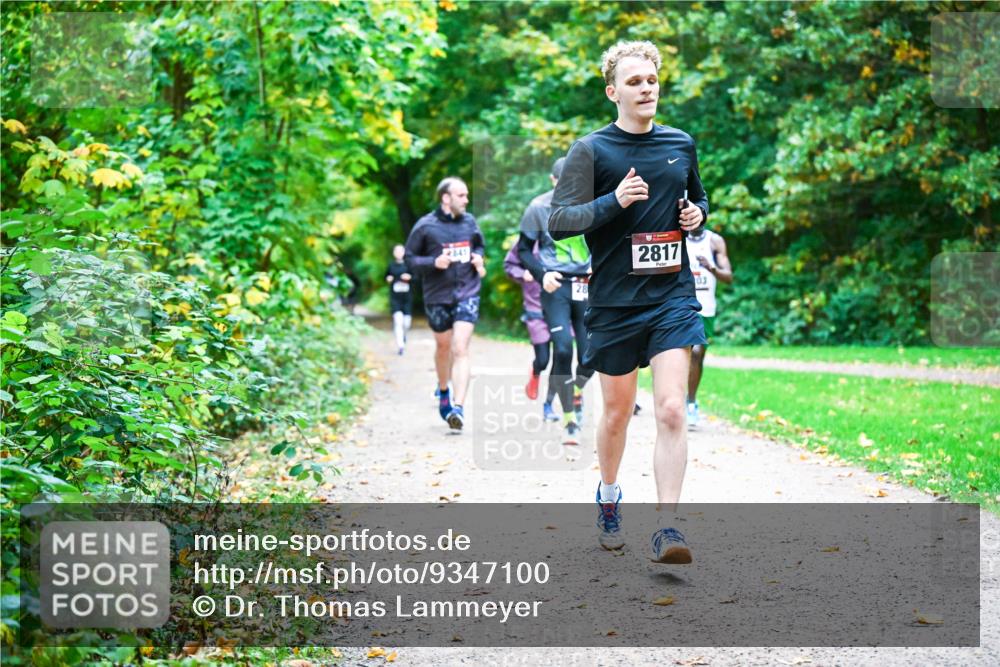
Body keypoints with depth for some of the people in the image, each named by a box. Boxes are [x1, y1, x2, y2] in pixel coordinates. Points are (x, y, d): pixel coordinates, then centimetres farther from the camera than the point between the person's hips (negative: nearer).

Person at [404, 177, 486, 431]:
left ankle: (458, 407, -19)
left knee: (460, 349, -13)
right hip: (437, 297, 0)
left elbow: (479, 245, 21)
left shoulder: (469, 222, 3)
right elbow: (410, 259, -3)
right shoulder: (425, 226, -8)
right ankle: (443, 391, 46)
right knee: (443, 346, 18)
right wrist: (434, 262, -19)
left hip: (467, 294, 0)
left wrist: (479, 257, -1)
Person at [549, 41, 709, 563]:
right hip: (614, 303, -2)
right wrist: (613, 202, -24)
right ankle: (608, 498, 38)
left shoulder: (681, 144, 9)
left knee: (671, 411, -13)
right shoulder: (591, 150, -4)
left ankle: (666, 528, -12)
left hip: (673, 298, 2)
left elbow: (698, 197, 27)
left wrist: (697, 213, 3)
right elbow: (558, 222, -11)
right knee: (617, 413, 12)